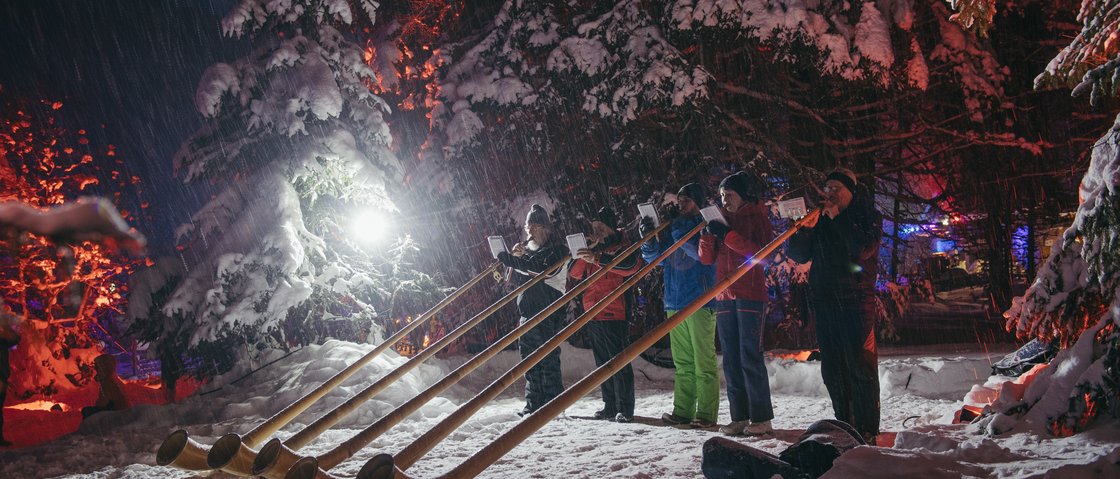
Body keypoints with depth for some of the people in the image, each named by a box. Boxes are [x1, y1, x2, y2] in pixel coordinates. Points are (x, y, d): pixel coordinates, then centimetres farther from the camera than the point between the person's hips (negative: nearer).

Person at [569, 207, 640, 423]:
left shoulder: (621, 246, -3)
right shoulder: (593, 248, 17)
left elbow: (630, 265, -25)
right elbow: (575, 273, 11)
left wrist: (597, 258, -31)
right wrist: (587, 251, -4)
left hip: (614, 315, -7)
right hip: (593, 314, 7)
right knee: (602, 363, 11)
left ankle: (625, 409, -4)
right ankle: (609, 406, 18)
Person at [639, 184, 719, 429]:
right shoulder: (674, 228, 15)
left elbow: (703, 253, -19)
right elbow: (652, 257, 15)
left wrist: (678, 232, -16)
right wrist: (648, 237, -3)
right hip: (675, 304, 7)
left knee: (703, 362, -6)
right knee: (682, 363, 10)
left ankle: (706, 414, -5)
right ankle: (683, 411, 15)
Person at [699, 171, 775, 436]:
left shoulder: (757, 217, 2)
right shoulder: (722, 218, 16)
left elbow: (762, 252, -13)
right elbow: (706, 258, 11)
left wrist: (728, 235, -18)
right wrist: (708, 233, -6)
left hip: (750, 294, -6)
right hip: (724, 295, 6)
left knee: (750, 357, -9)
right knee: (731, 359, 4)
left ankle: (761, 418, -5)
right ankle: (739, 417, 8)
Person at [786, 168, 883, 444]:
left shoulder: (867, 217, 4)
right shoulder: (820, 219, 15)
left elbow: (862, 249, -15)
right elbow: (797, 255, 8)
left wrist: (837, 219, -13)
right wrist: (805, 229, -10)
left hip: (856, 301, -5)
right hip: (825, 303, 5)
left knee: (860, 367, -7)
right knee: (832, 370, 8)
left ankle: (867, 431, -4)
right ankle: (844, 426, 16)